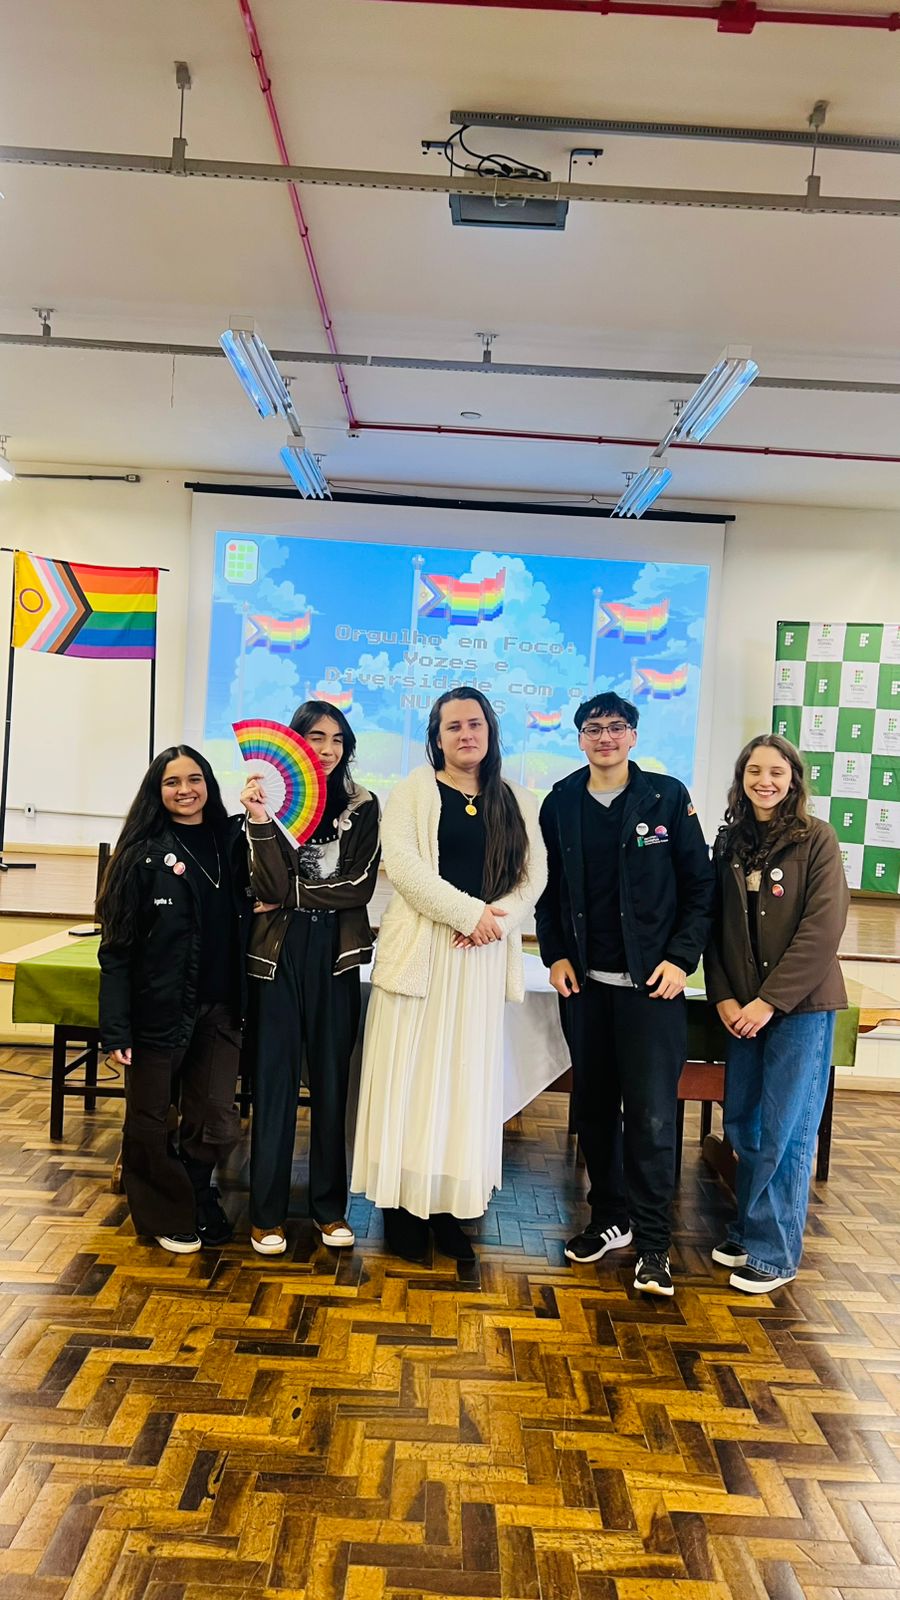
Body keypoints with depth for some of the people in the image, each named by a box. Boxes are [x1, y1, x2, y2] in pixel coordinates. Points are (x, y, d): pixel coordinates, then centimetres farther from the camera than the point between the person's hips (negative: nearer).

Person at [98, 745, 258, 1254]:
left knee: (217, 1125, 3)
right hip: (159, 1008, -2)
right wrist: (116, 1028, -10)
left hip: (219, 1007, 3)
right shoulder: (144, 853, -4)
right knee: (152, 1123, 8)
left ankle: (197, 1199, 33)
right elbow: (117, 947, -6)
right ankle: (167, 1215, 32)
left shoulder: (231, 842, 7)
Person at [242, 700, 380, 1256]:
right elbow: (272, 888, -13)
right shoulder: (273, 798, -2)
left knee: (332, 1079, 10)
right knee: (275, 1079, 3)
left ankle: (331, 1206, 23)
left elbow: (360, 885, -5)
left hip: (336, 954, 1)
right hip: (281, 952, -1)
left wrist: (292, 896, -8)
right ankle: (267, 1212, 16)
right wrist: (260, 821, -25)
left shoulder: (362, 805, 3)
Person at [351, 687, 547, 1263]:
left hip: (484, 957, 3)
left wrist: (496, 918, -13)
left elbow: (533, 875, 5)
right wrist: (468, 911, -16)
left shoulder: (517, 802, 12)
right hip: (422, 951, -3)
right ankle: (404, 1204, 12)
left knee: (468, 1080, 7)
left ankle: (451, 1206, 16)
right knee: (413, 1076, 0)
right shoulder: (415, 790, 2)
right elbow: (401, 862, -11)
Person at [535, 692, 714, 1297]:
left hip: (651, 984, -3)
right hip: (584, 982, 4)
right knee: (593, 1106, 12)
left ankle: (653, 1243, 10)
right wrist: (556, 954, 2)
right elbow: (548, 888, 12)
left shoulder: (668, 797, -3)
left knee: (651, 1114, -4)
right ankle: (610, 1219, 29)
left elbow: (700, 885, -2)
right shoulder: (561, 803, 6)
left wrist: (682, 958, -9)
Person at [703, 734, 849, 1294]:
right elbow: (717, 927, 9)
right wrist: (724, 997, -3)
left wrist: (770, 1001, -16)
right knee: (742, 1124, 11)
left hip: (801, 1005, -4)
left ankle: (775, 1252, 15)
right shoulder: (730, 843, 7)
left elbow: (822, 930, -14)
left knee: (785, 1132, 2)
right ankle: (749, 1231, 28)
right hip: (744, 1007, 5)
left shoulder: (817, 839, -7)